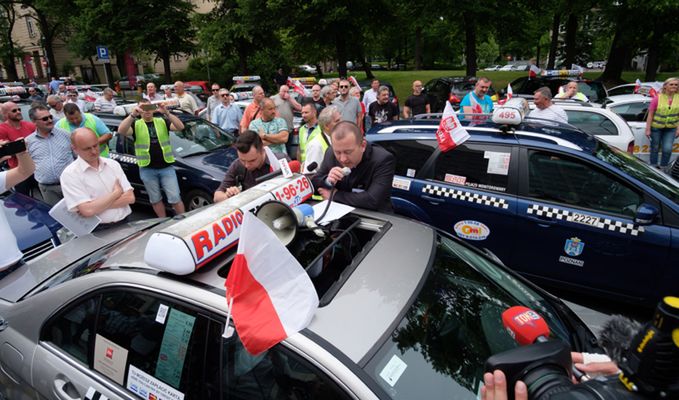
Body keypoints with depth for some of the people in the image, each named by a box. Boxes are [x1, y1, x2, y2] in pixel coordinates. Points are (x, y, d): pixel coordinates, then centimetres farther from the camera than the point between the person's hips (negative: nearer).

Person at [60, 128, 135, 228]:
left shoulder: (113, 164, 8)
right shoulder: (70, 174, -5)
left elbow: (130, 197, 1)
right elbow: (87, 210, -15)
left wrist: (96, 205, -9)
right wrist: (117, 192, -5)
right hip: (98, 231, -4)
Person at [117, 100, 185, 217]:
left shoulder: (162, 121, 5)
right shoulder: (136, 124, 3)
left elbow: (180, 127, -12)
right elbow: (121, 131, -17)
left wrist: (167, 112, -24)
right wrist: (133, 114, -28)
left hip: (166, 167, -1)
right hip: (147, 170, 1)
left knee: (175, 198, 1)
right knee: (155, 199, 13)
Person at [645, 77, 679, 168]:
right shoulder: (657, 98, -8)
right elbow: (650, 115, -7)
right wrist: (648, 129, -9)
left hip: (671, 128, 2)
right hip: (656, 127, -2)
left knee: (667, 149, -6)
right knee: (655, 148, 10)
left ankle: (663, 167, 13)